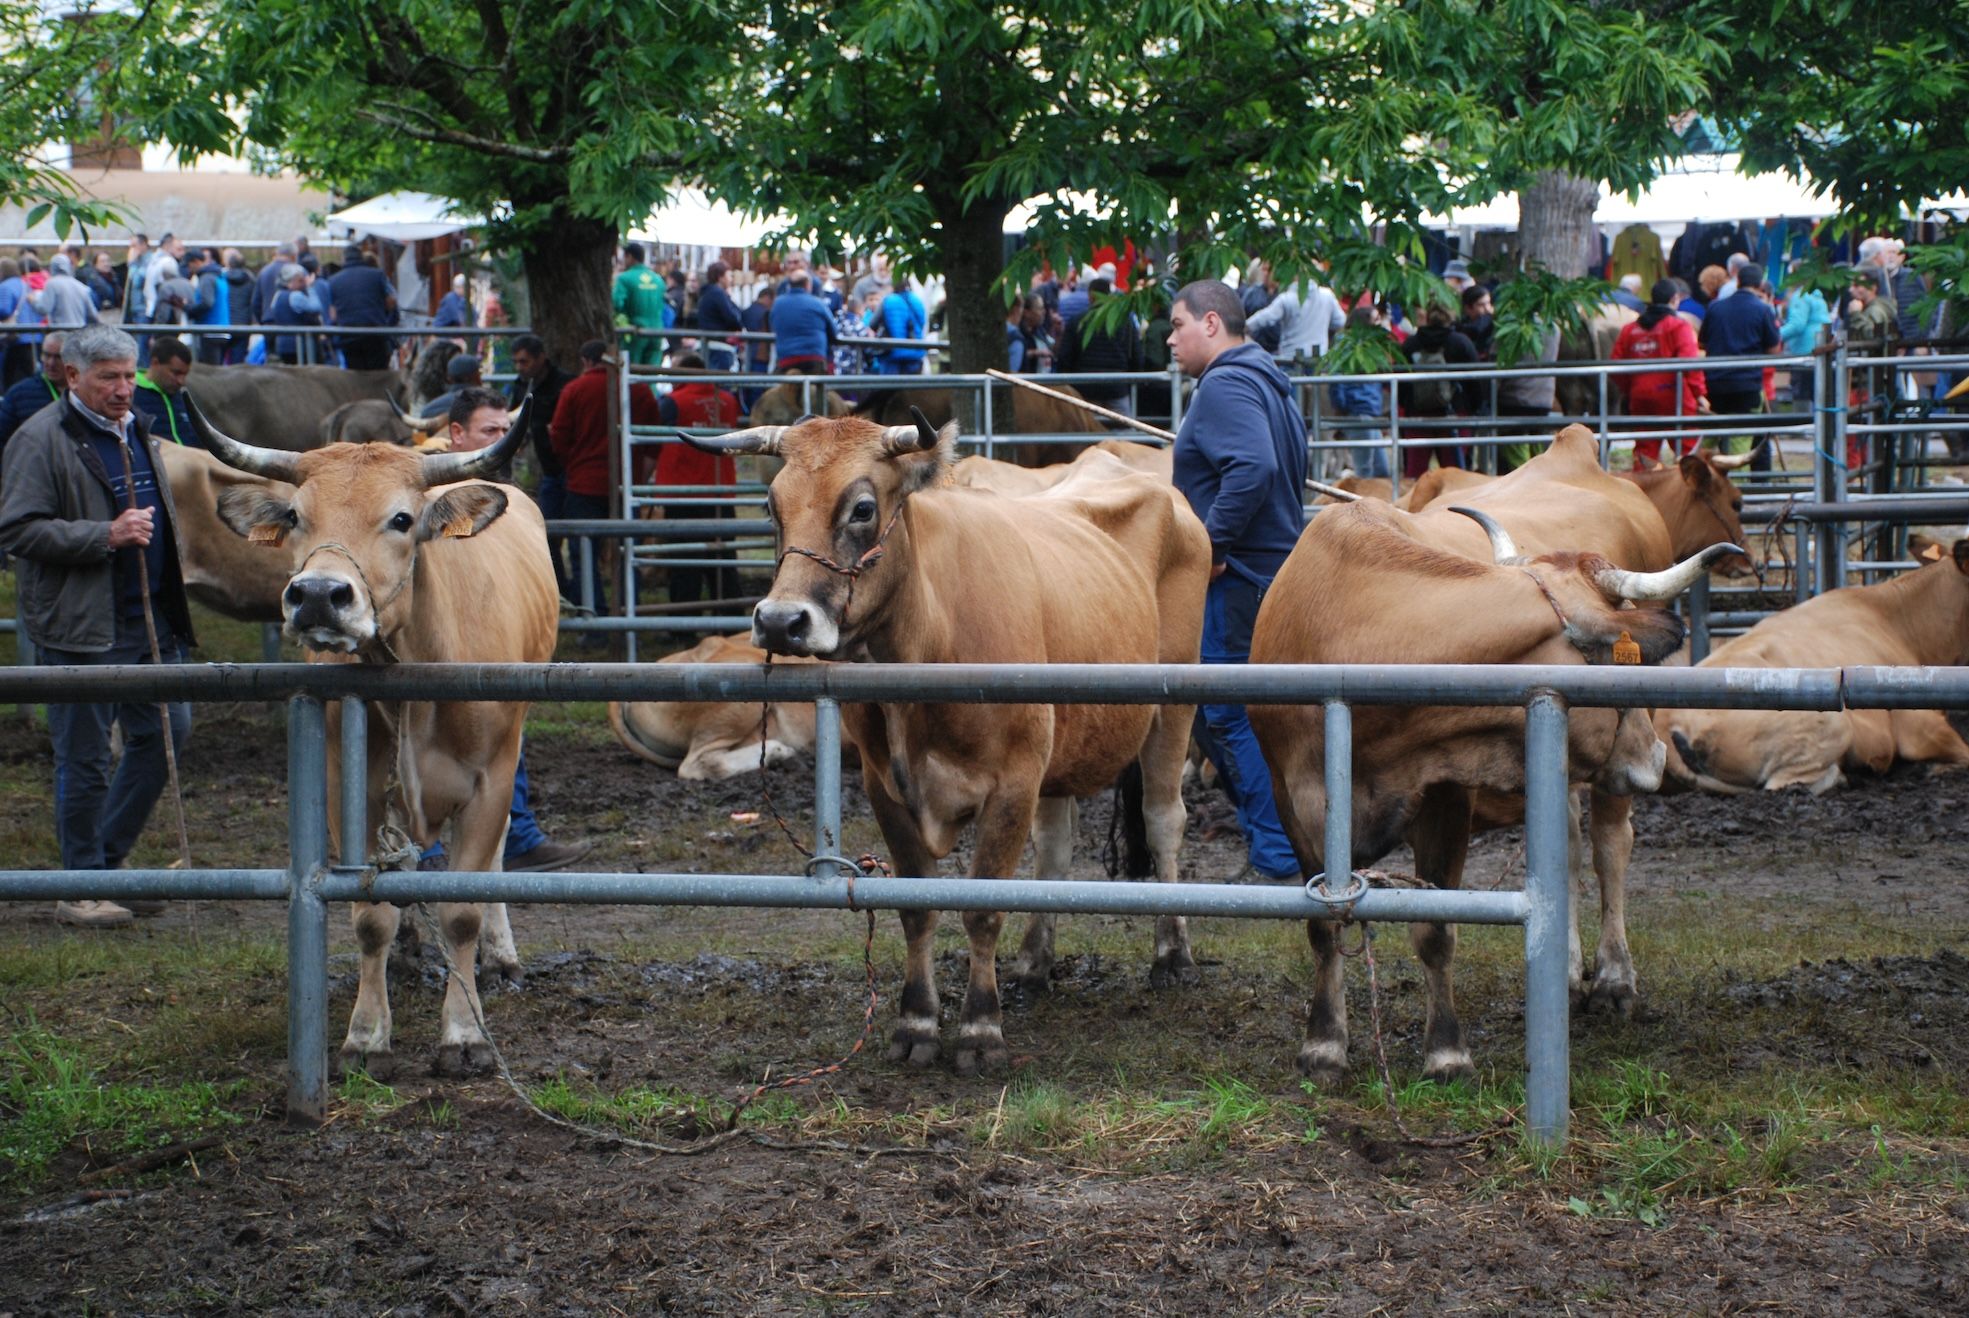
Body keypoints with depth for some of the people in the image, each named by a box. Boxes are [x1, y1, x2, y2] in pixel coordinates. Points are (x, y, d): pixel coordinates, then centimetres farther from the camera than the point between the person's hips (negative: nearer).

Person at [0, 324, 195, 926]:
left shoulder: (135, 432, 17)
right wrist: (106, 536, -22)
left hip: (150, 617, 8)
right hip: (82, 627, -8)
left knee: (165, 733, 7)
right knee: (84, 758, -1)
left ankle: (105, 862, 21)